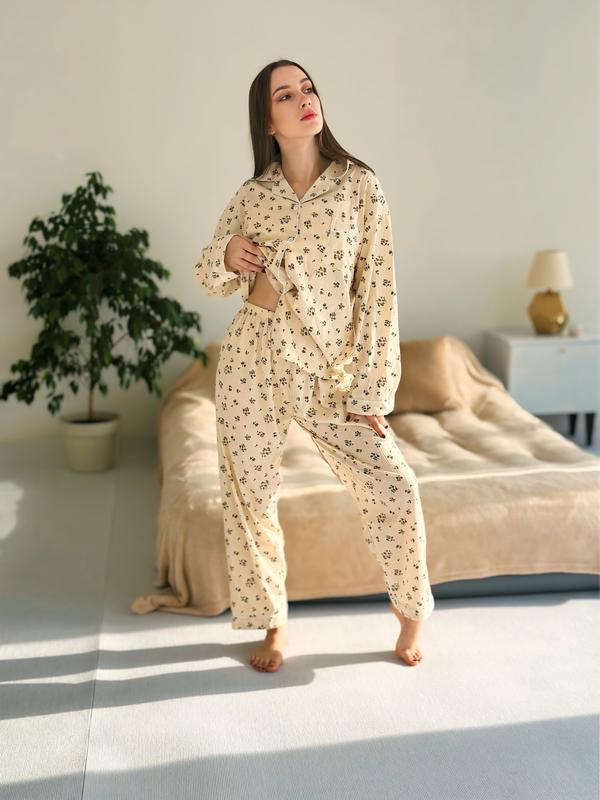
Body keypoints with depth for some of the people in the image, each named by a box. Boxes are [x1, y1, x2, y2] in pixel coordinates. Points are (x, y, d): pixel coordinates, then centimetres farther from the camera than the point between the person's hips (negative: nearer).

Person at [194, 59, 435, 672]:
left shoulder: (359, 185, -3)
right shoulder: (251, 195, 4)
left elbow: (377, 293, -5)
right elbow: (212, 278, 16)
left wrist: (368, 391, -9)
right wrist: (227, 253, -9)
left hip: (325, 369, -2)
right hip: (251, 360, 2)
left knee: (392, 484, -9)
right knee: (249, 495, 6)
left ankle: (412, 612, 17)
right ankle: (273, 624, 28)